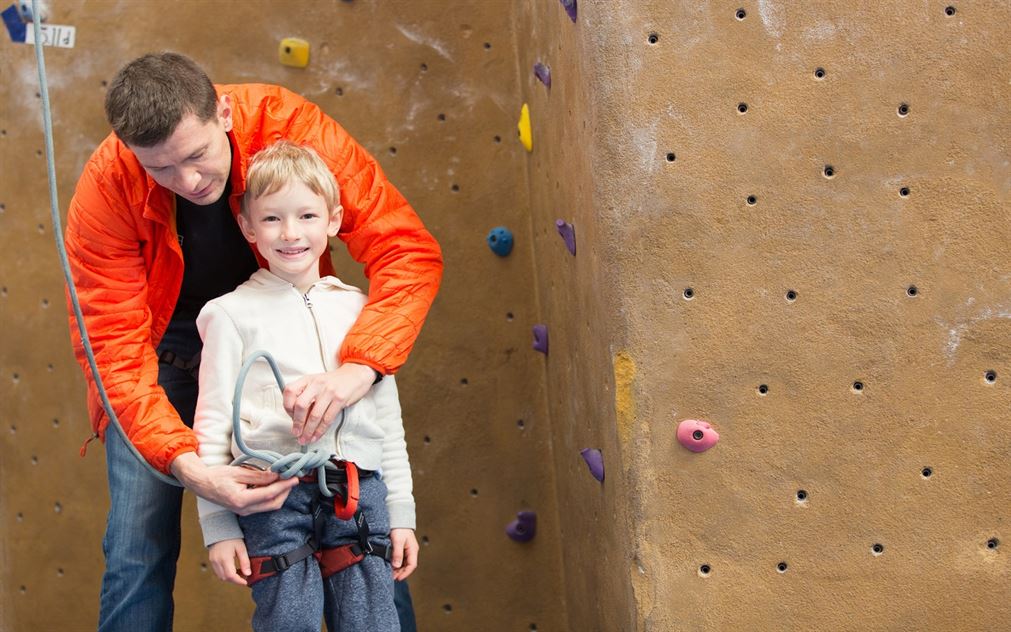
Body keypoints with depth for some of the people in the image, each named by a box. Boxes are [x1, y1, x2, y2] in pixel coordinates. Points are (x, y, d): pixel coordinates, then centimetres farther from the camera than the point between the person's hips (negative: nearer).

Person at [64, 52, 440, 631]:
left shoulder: (289, 124, -28)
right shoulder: (107, 189, -27)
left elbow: (410, 249, -31)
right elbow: (114, 347, -25)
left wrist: (359, 367, -47)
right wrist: (186, 464, -40)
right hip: (169, 341, 0)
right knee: (137, 554, -9)